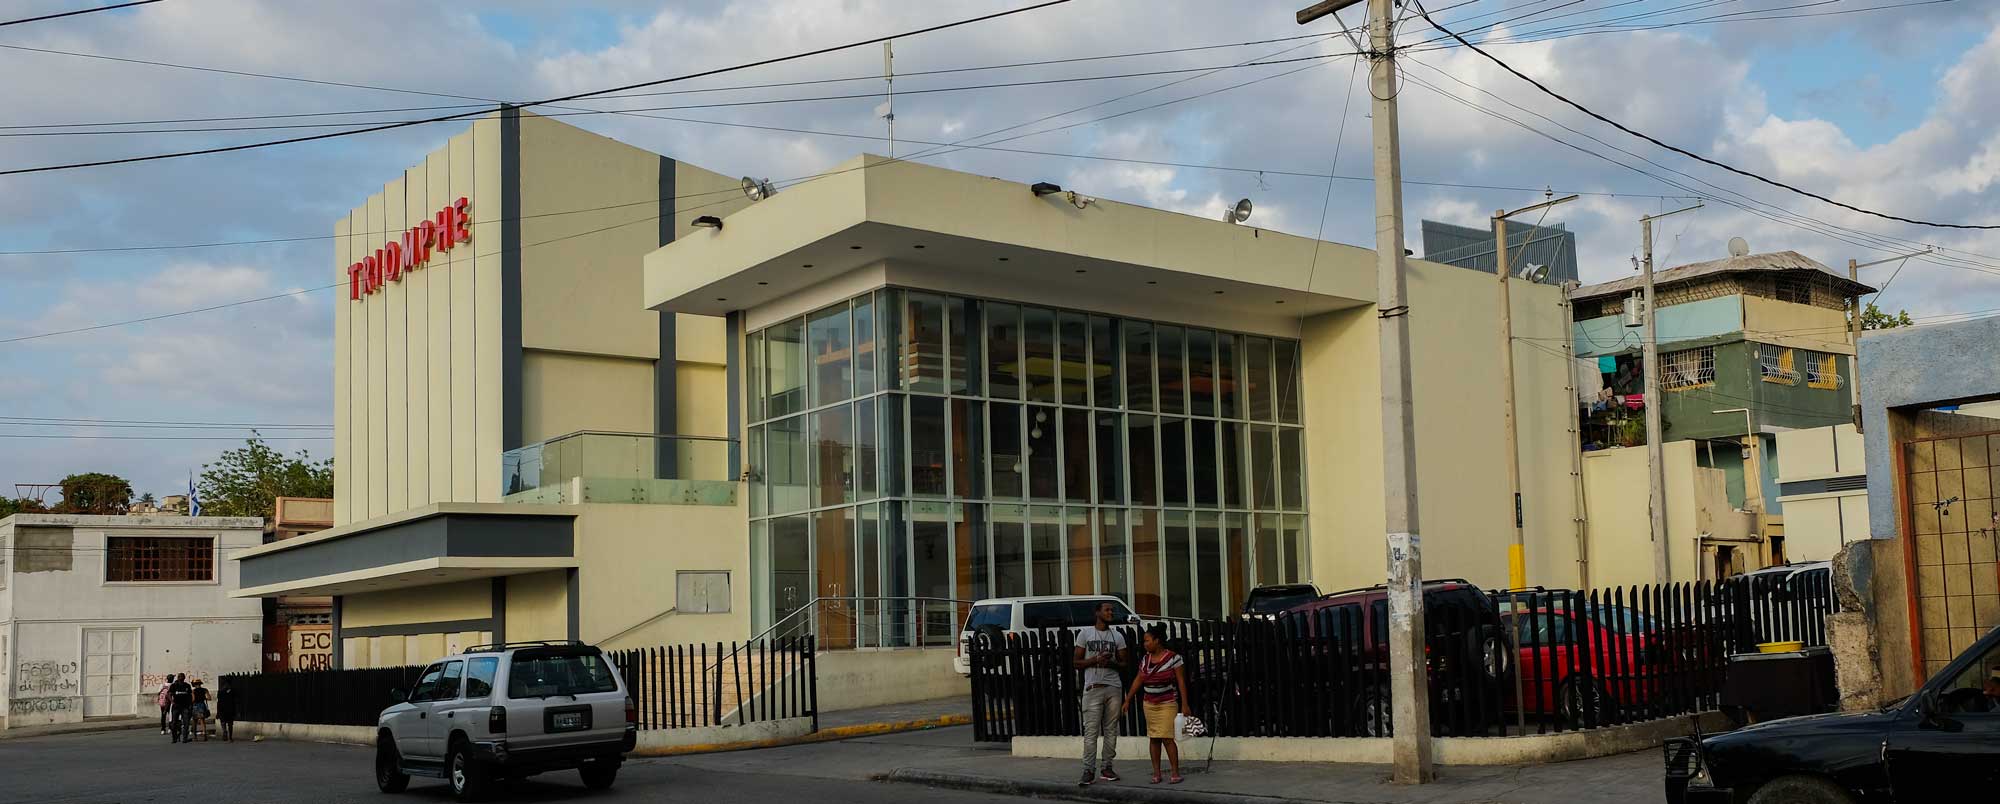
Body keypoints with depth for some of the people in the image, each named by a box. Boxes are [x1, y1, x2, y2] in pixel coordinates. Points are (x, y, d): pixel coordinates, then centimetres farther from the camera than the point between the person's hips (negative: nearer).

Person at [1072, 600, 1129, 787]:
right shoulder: (1085, 633, 4)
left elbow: (1124, 663, 12)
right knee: (1091, 731, -8)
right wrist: (1096, 659, -12)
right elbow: (1076, 662, 4)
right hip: (1093, 688, -3)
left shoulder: (1117, 636, 11)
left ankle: (1107, 768, 9)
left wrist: (1111, 663, -9)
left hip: (1113, 687, 3)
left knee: (1110, 730, 3)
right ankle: (1089, 771, -9)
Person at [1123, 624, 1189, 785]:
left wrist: (1184, 705, -11)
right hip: (1149, 704, 6)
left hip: (1167, 704, -5)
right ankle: (1156, 773, 8)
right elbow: (1138, 681, 14)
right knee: (1153, 738, 4)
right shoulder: (1145, 660, 7)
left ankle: (1176, 773, -6)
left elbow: (1181, 682, -8)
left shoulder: (1173, 658, -9)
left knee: (1167, 738, -12)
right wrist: (1127, 700, 12)